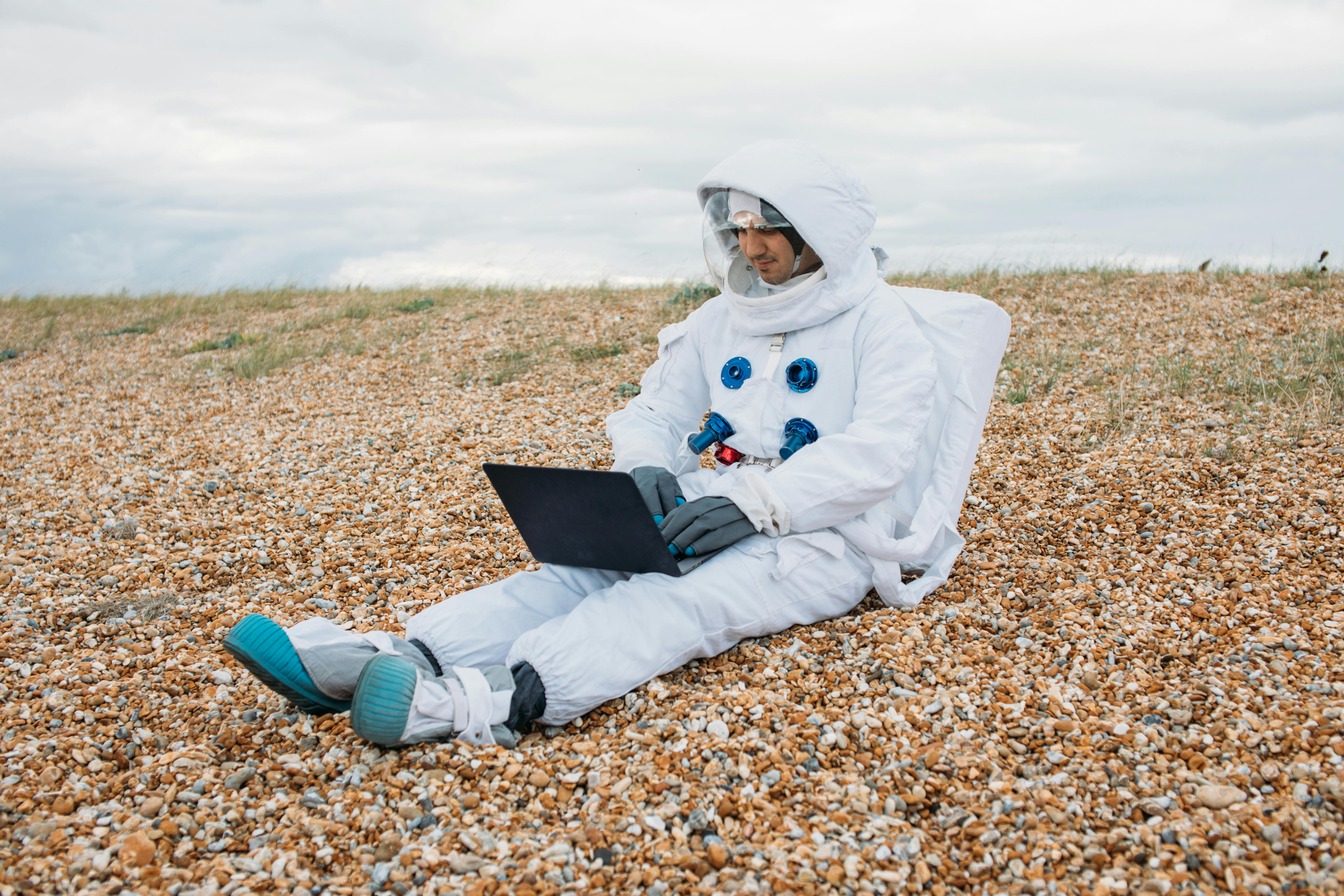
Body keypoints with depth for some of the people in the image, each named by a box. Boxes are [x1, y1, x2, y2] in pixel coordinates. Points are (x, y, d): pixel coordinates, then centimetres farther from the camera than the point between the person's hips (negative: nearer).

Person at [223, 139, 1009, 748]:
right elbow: (650, 414, 17)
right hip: (716, 517, 6)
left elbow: (879, 452, -15)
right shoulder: (721, 322, 17)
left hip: (825, 536, -6)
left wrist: (757, 502, -27)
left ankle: (490, 700, -58)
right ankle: (399, 657, -40)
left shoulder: (883, 320, -2)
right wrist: (645, 467, -8)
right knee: (584, 571, -21)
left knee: (686, 598, -35)